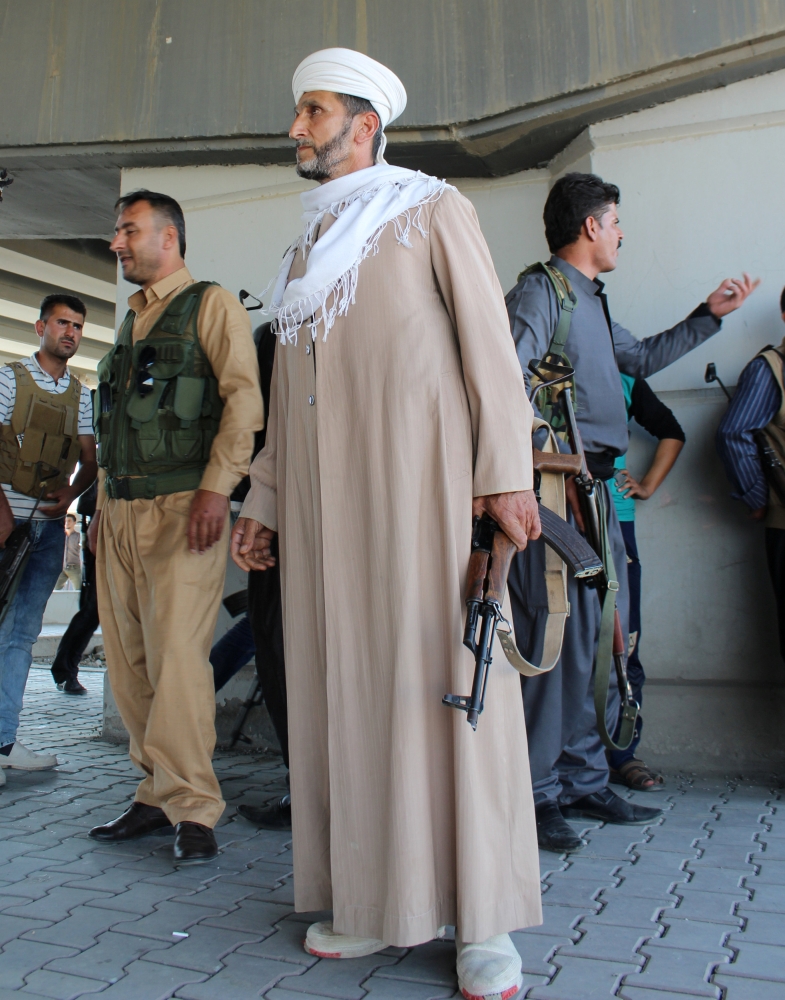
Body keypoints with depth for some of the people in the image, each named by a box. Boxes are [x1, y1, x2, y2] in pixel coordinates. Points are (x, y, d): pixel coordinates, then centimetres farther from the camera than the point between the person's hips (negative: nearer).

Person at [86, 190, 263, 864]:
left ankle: (193, 807, -2)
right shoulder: (131, 321, 23)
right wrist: (104, 501, 18)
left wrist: (217, 488, -19)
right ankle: (159, 792, 17)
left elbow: (243, 399, -10)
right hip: (121, 510, 8)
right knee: (129, 662, 6)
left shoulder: (211, 305, 1)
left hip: (182, 506, -7)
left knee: (176, 654, -11)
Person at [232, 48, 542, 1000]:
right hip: (322, 500, 6)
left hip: (419, 477, -6)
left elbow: (488, 340, -2)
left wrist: (506, 472, -13)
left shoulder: (432, 211, 8)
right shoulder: (307, 247, 25)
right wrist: (263, 501, 17)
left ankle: (482, 922, 2)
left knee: (444, 675, -7)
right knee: (345, 681, 3)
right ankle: (375, 896, 13)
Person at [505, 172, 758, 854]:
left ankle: (583, 782, 20)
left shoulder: (590, 301, 24)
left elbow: (642, 360, 38)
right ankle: (535, 793, -1)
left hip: (596, 489, 10)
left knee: (603, 640, 10)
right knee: (557, 638, -10)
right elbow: (511, 384, -19)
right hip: (556, 487, -9)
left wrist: (710, 315, 42)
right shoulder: (540, 291, -5)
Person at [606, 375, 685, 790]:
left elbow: (672, 432, 27)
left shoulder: (625, 381, 15)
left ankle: (623, 753, 12)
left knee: (623, 639, 2)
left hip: (615, 518, 3)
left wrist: (648, 486, 17)